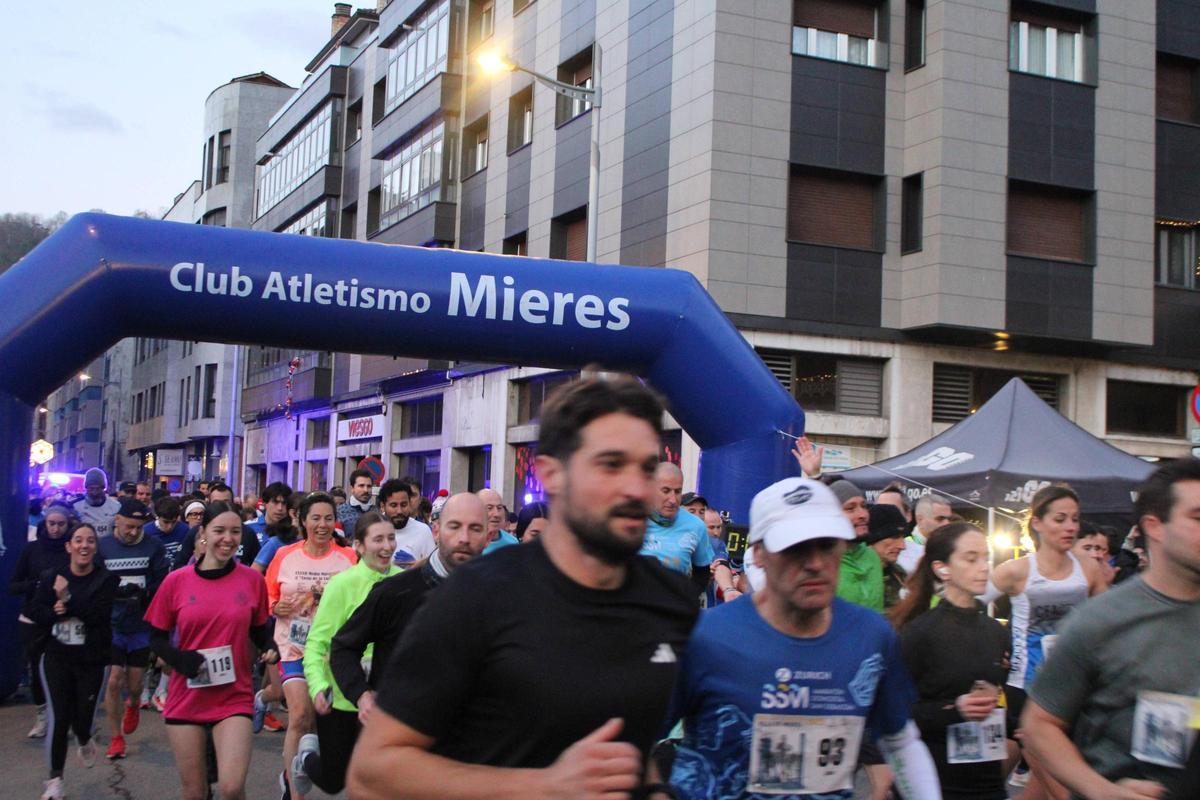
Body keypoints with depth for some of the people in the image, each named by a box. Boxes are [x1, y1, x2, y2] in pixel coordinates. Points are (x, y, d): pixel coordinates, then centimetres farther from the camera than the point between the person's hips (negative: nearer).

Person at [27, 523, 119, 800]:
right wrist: (56, 613, -20)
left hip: (91, 660, -1)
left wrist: (67, 599, -23)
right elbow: (34, 611, -1)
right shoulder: (51, 576, 2)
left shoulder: (105, 579, -6)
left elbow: (99, 615, -18)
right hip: (57, 657, 1)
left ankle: (85, 742, 42)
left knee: (82, 716, 2)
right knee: (59, 716, -9)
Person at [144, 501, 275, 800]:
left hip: (234, 698, -1)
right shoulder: (176, 581, -4)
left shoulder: (252, 580, -2)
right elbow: (157, 636, 4)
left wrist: (269, 649, -11)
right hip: (186, 698, 1)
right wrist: (178, 659, -15)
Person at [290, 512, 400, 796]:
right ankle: (307, 756, 44)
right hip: (340, 697, -3)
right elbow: (317, 641, -13)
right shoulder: (342, 584, -15)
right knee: (333, 781, 11)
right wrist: (318, 686, -26)